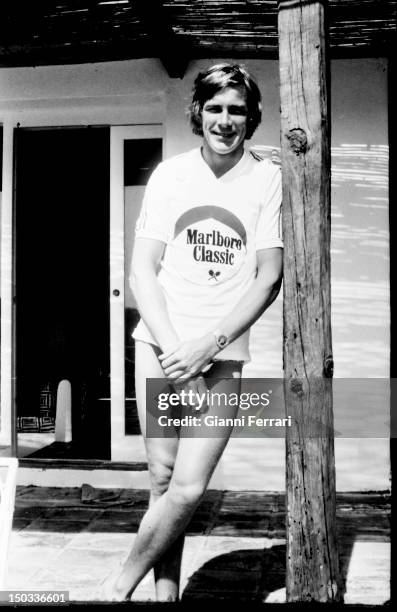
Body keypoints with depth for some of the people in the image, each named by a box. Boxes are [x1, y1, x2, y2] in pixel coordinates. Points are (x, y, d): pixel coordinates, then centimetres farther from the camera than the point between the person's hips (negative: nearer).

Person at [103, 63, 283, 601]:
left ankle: (122, 585, 15)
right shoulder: (170, 174, 6)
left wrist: (205, 346, -11)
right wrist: (172, 347, -11)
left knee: (188, 490, -7)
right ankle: (165, 591, 22)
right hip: (161, 346, 1)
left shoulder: (268, 179, 1)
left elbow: (268, 279, -2)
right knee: (164, 480, 3)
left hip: (222, 355, -1)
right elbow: (142, 270, 2)